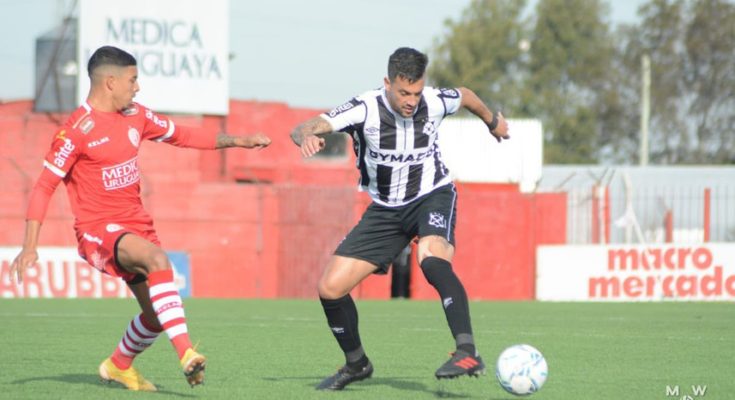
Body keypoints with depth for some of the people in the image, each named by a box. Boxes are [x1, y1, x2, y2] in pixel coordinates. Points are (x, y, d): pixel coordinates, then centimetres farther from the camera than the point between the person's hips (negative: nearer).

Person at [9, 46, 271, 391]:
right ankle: (186, 353, -43)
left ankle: (118, 366, 35)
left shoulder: (135, 116, 7)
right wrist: (30, 247, -17)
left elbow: (181, 135, 22)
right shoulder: (77, 130, -14)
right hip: (98, 230, -8)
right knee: (156, 258, -35)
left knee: (158, 315, 7)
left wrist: (235, 141, 15)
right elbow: (44, 186, -11)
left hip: (136, 224, 8)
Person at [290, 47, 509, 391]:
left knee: (432, 258, -36)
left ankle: (467, 352, -40)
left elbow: (465, 96, 11)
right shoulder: (366, 109, -21)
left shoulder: (435, 102, -15)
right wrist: (306, 137, -56)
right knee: (330, 287, -5)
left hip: (432, 197, -2)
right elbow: (302, 129, -32)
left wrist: (493, 121, 30)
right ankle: (356, 364, 20)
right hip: (385, 208, 2)